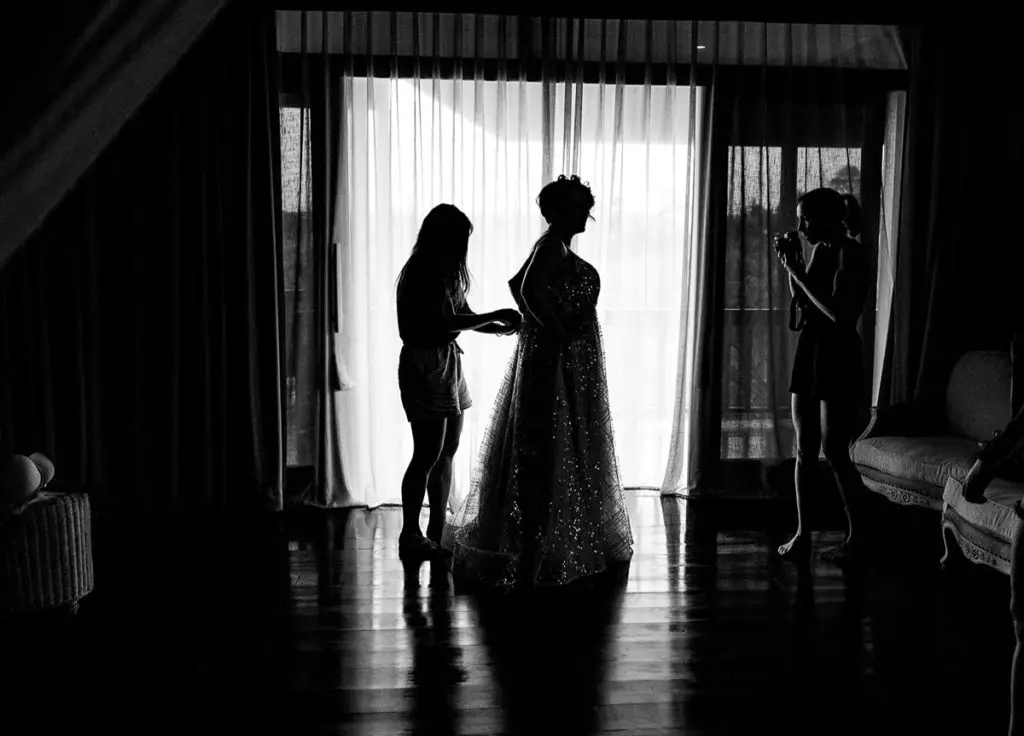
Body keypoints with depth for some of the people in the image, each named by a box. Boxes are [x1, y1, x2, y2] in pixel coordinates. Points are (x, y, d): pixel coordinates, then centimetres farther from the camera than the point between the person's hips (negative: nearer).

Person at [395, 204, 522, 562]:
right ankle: (410, 537, 4)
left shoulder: (444, 274, 14)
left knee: (447, 452, 11)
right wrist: (494, 317, -16)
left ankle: (437, 532, 19)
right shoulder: (422, 274, -15)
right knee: (428, 455, -6)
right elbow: (443, 324, -21)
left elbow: (462, 314, 16)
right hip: (426, 365, -10)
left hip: (447, 364, 10)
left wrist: (500, 327, 2)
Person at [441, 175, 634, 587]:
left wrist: (537, 324, 15)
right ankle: (540, 548, 2)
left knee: (551, 451, 17)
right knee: (548, 450, -5)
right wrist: (558, 329, -20)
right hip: (557, 361, -10)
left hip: (566, 363, 10)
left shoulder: (556, 247, 14)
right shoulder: (553, 245, -15)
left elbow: (517, 284, 22)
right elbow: (530, 288, -30)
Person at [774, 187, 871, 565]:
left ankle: (857, 536, 10)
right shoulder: (820, 250, 11)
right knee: (804, 451, 9)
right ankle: (802, 533, 16)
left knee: (834, 452, -4)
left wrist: (799, 273, -17)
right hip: (808, 352, 8)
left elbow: (838, 313, -22)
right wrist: (790, 267, 6)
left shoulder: (851, 254, -13)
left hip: (838, 359, -8)